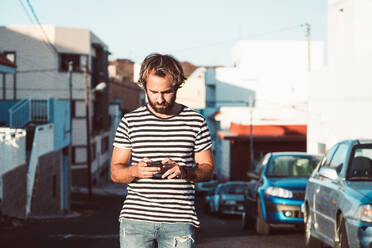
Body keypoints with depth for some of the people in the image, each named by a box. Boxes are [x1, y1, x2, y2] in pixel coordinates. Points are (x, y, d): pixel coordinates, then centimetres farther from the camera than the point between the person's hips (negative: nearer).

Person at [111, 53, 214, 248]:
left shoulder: (195, 121, 6)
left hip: (179, 221, 0)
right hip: (135, 218, 0)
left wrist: (185, 171, -13)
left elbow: (208, 169, 9)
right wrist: (135, 171, -16)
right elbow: (115, 172, 7)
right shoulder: (130, 122, 6)